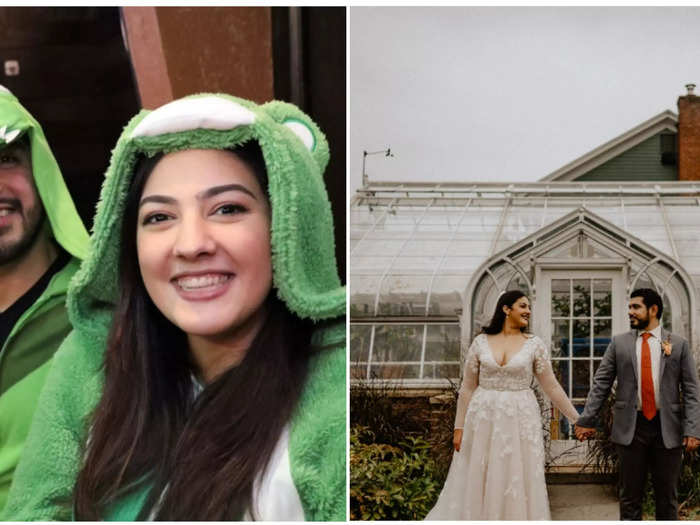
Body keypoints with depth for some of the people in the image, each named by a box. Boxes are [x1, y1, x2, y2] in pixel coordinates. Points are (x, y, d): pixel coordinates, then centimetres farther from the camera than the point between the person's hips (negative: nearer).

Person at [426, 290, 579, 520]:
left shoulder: (534, 344, 1)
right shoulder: (481, 342, 2)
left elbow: (551, 386, 5)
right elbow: (467, 388, 6)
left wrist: (577, 420, 4)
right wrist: (459, 426, 3)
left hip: (520, 420, -1)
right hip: (484, 419, 1)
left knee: (518, 482, 2)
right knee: (477, 484, 5)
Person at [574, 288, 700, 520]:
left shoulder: (679, 344, 4)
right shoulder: (619, 343, 6)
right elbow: (600, 384, 4)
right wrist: (587, 420, -3)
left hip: (668, 428, 0)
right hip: (631, 427, 1)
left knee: (667, 496, 8)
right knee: (630, 495, 5)